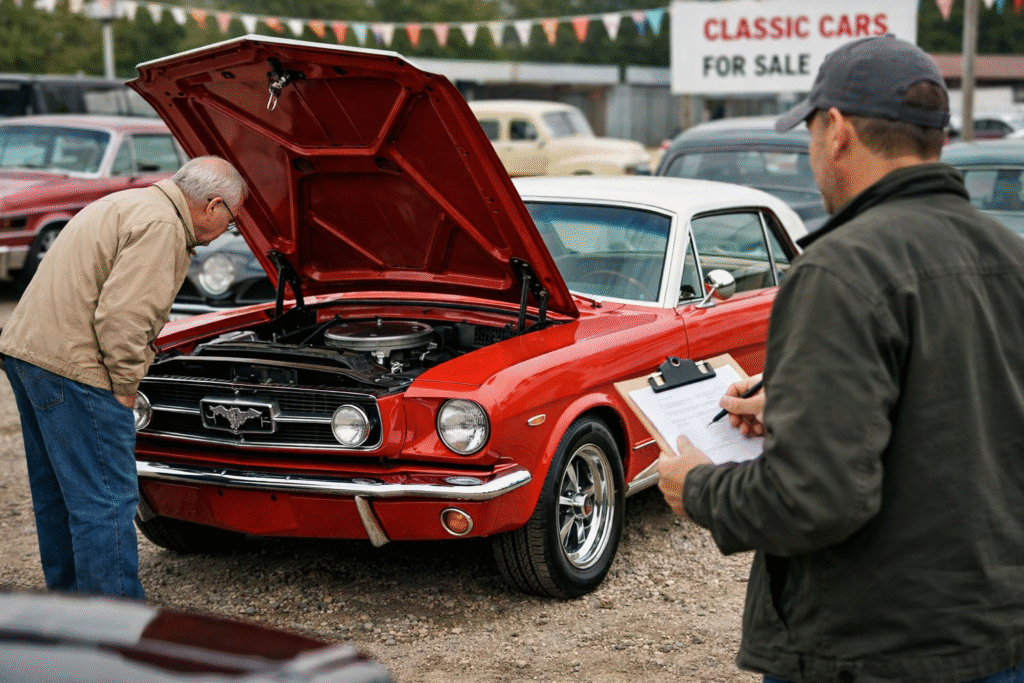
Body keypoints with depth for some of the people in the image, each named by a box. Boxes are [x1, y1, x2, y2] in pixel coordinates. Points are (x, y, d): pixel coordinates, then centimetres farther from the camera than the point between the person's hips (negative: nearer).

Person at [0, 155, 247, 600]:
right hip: (69, 364, -11)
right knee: (107, 500, -6)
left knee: (57, 492, 19)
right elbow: (123, 314, -24)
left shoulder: (130, 204, 19)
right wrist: (124, 388, -13)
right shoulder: (161, 225, -15)